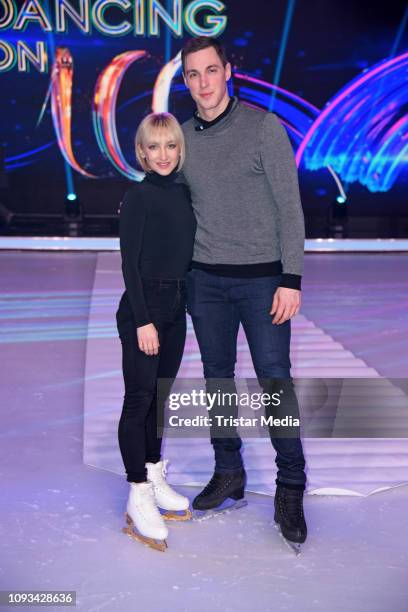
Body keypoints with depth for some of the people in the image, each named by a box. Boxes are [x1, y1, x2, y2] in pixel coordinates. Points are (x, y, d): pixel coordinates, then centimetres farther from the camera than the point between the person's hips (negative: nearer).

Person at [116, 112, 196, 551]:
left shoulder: (183, 193, 10)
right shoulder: (138, 197, -10)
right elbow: (129, 263, -13)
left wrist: (184, 301, 14)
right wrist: (142, 320, -16)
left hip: (175, 307, 7)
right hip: (142, 308, -7)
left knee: (159, 396, 16)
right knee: (139, 399, -2)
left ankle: (154, 477, 30)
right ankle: (139, 497, 6)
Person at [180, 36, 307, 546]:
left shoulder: (264, 127, -7)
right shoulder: (183, 137, 7)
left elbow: (290, 207, -8)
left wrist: (290, 279, -13)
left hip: (261, 278, -4)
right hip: (205, 280, 4)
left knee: (275, 382, -2)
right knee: (218, 379, 12)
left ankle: (290, 489, 12)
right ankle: (228, 474, 27)